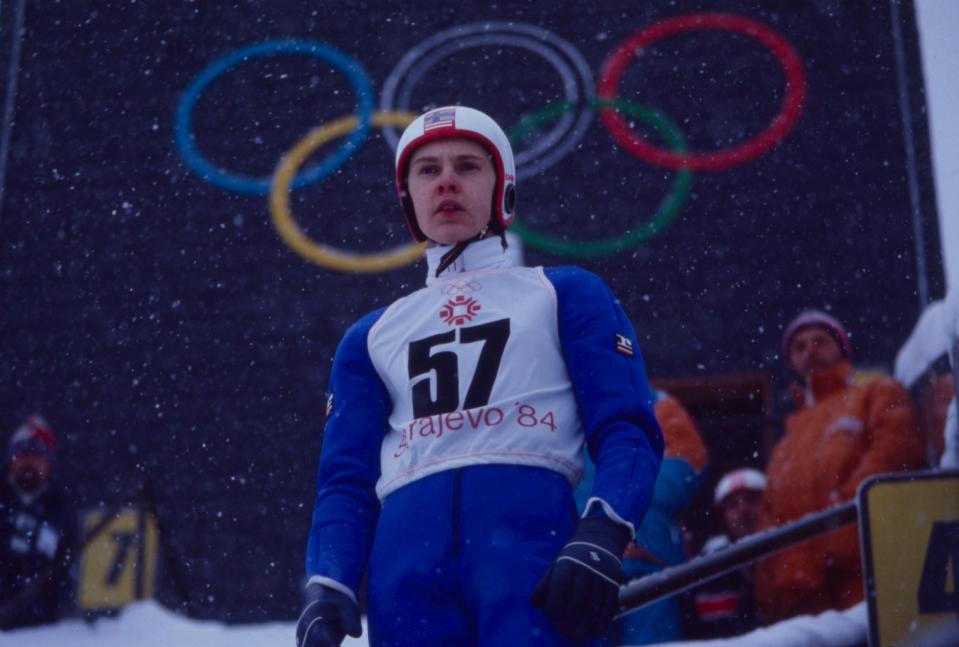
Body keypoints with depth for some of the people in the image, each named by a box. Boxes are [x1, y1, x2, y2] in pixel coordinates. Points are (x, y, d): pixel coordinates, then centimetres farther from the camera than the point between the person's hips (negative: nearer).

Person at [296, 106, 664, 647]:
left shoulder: (565, 294, 19)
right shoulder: (371, 338, 27)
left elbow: (627, 429, 7)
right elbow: (348, 481, 19)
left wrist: (600, 539, -12)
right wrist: (327, 590, 0)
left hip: (529, 536, -3)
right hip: (405, 559, 3)